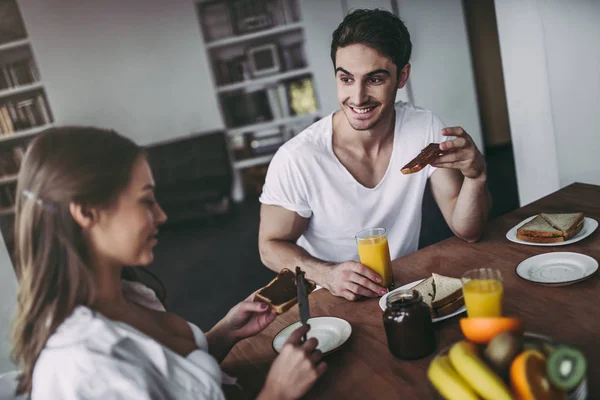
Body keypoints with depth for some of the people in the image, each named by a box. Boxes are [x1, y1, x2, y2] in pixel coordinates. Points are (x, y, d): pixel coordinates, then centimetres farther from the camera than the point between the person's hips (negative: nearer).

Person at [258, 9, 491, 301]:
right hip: (333, 306, -4)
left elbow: (467, 231, -7)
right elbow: (271, 246, -9)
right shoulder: (296, 160, -22)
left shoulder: (425, 129, -10)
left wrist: (476, 175, -26)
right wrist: (326, 274, -27)